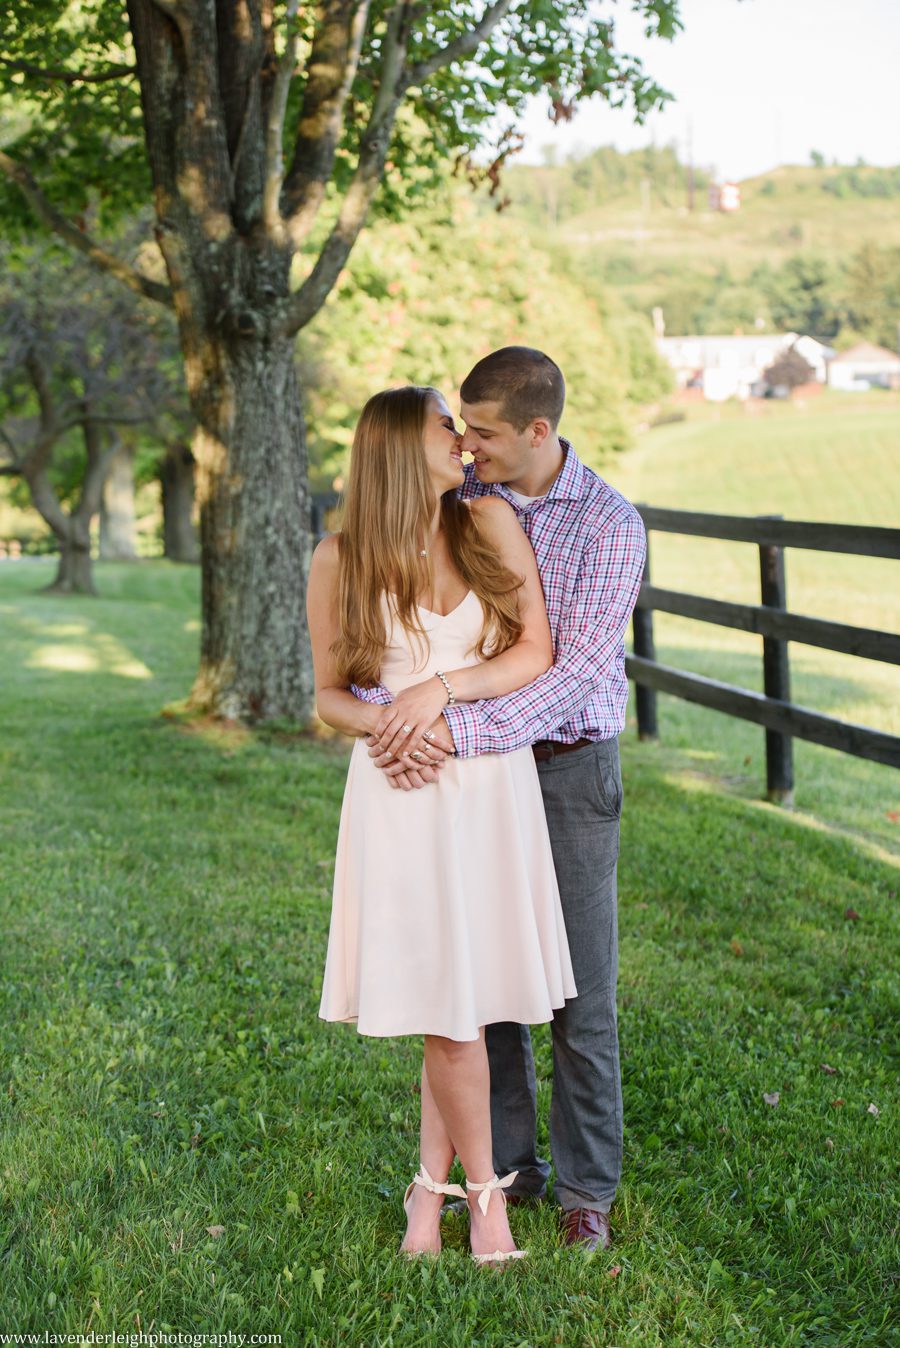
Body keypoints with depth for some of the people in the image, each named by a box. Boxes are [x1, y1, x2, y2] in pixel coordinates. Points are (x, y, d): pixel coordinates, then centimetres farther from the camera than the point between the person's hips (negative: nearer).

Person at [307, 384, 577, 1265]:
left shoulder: (490, 524, 4)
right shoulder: (340, 560, 1)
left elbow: (536, 652, 0)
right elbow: (329, 694, 7)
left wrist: (443, 687, -13)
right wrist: (385, 722, -13)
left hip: (492, 782, 2)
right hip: (403, 788, -2)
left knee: (459, 997, 3)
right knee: (445, 1004, -2)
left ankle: (432, 1185, 18)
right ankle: (483, 1188, 16)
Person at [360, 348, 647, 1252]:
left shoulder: (610, 525, -13)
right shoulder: (457, 504, -1)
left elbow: (575, 673, -21)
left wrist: (455, 730, -29)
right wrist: (386, 717, -22)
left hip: (569, 770, -3)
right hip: (473, 768, 4)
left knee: (579, 991, 3)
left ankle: (586, 1188, 17)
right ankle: (506, 1167, 24)